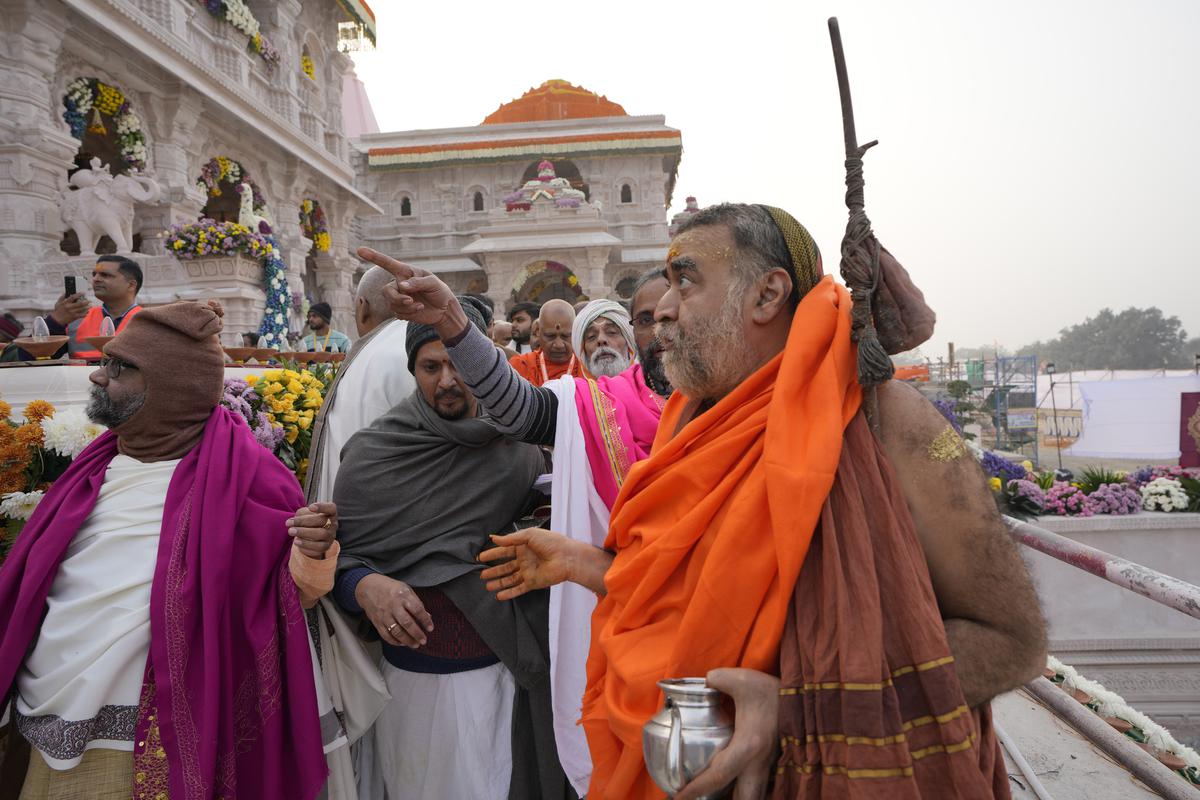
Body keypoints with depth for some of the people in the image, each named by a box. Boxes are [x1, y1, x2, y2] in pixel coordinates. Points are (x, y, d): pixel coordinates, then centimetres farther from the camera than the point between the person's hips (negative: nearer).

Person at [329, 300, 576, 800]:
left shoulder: (520, 453, -3)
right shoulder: (372, 453, -7)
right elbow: (337, 556, -5)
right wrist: (364, 585, -24)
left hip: (500, 675, 1)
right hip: (410, 676, 0)